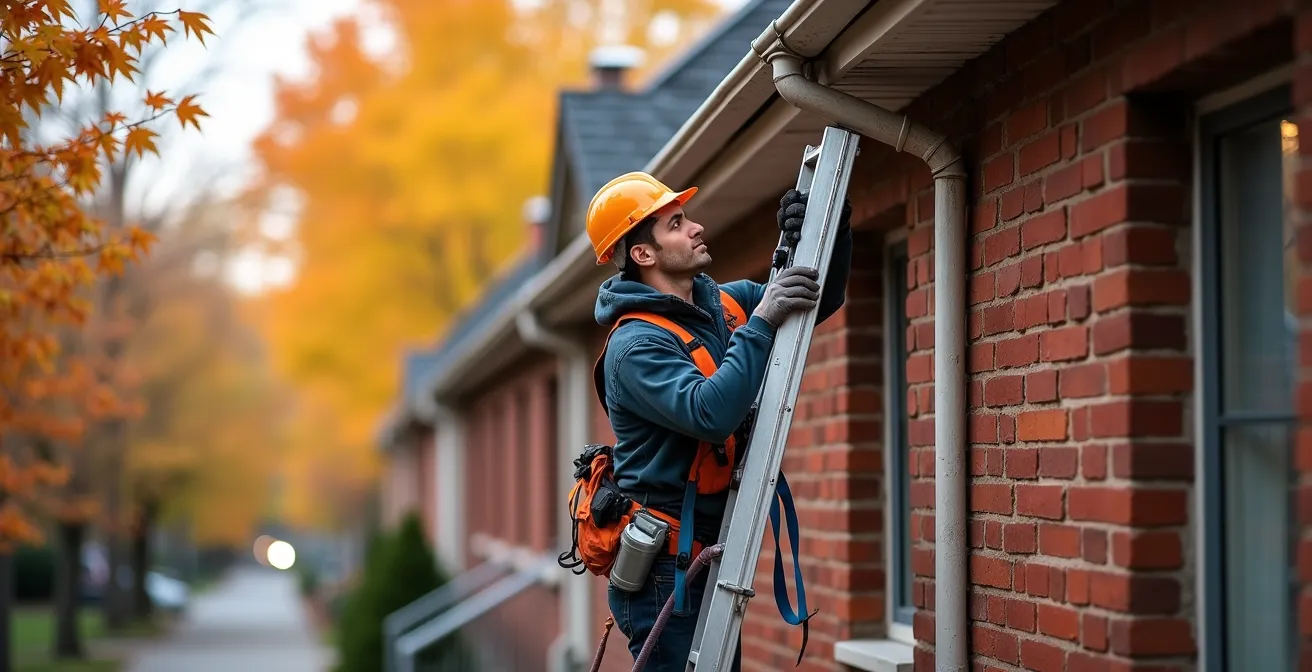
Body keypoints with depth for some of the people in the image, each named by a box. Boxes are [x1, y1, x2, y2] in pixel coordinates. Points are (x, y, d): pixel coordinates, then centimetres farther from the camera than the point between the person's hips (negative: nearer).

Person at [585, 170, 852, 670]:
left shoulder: (725, 303, 9)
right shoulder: (635, 345, -16)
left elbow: (822, 298, 16)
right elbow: (710, 413, -32)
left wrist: (831, 227, -3)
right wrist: (761, 321, -26)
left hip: (712, 553, 8)